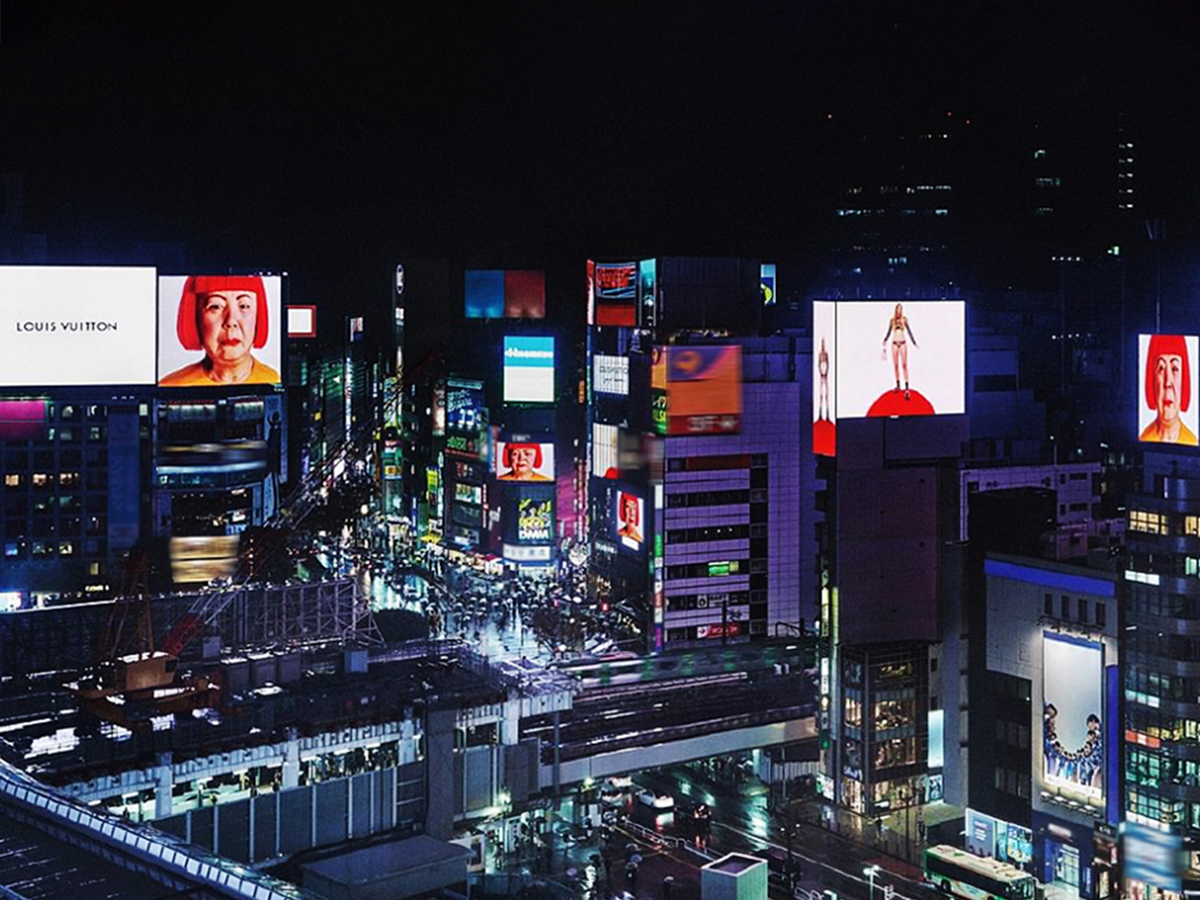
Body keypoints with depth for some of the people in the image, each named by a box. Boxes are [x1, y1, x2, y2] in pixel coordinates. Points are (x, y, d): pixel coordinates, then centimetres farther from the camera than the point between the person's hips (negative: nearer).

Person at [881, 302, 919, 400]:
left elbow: (909, 331, 5)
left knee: (904, 365, -10)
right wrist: (885, 341, 0)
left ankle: (907, 388, -15)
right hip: (895, 343, 2)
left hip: (903, 343, -2)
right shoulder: (892, 320, 7)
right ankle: (898, 385, 16)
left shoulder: (904, 319, 2)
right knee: (896, 365, 3)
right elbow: (889, 332, 14)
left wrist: (914, 342, 2)